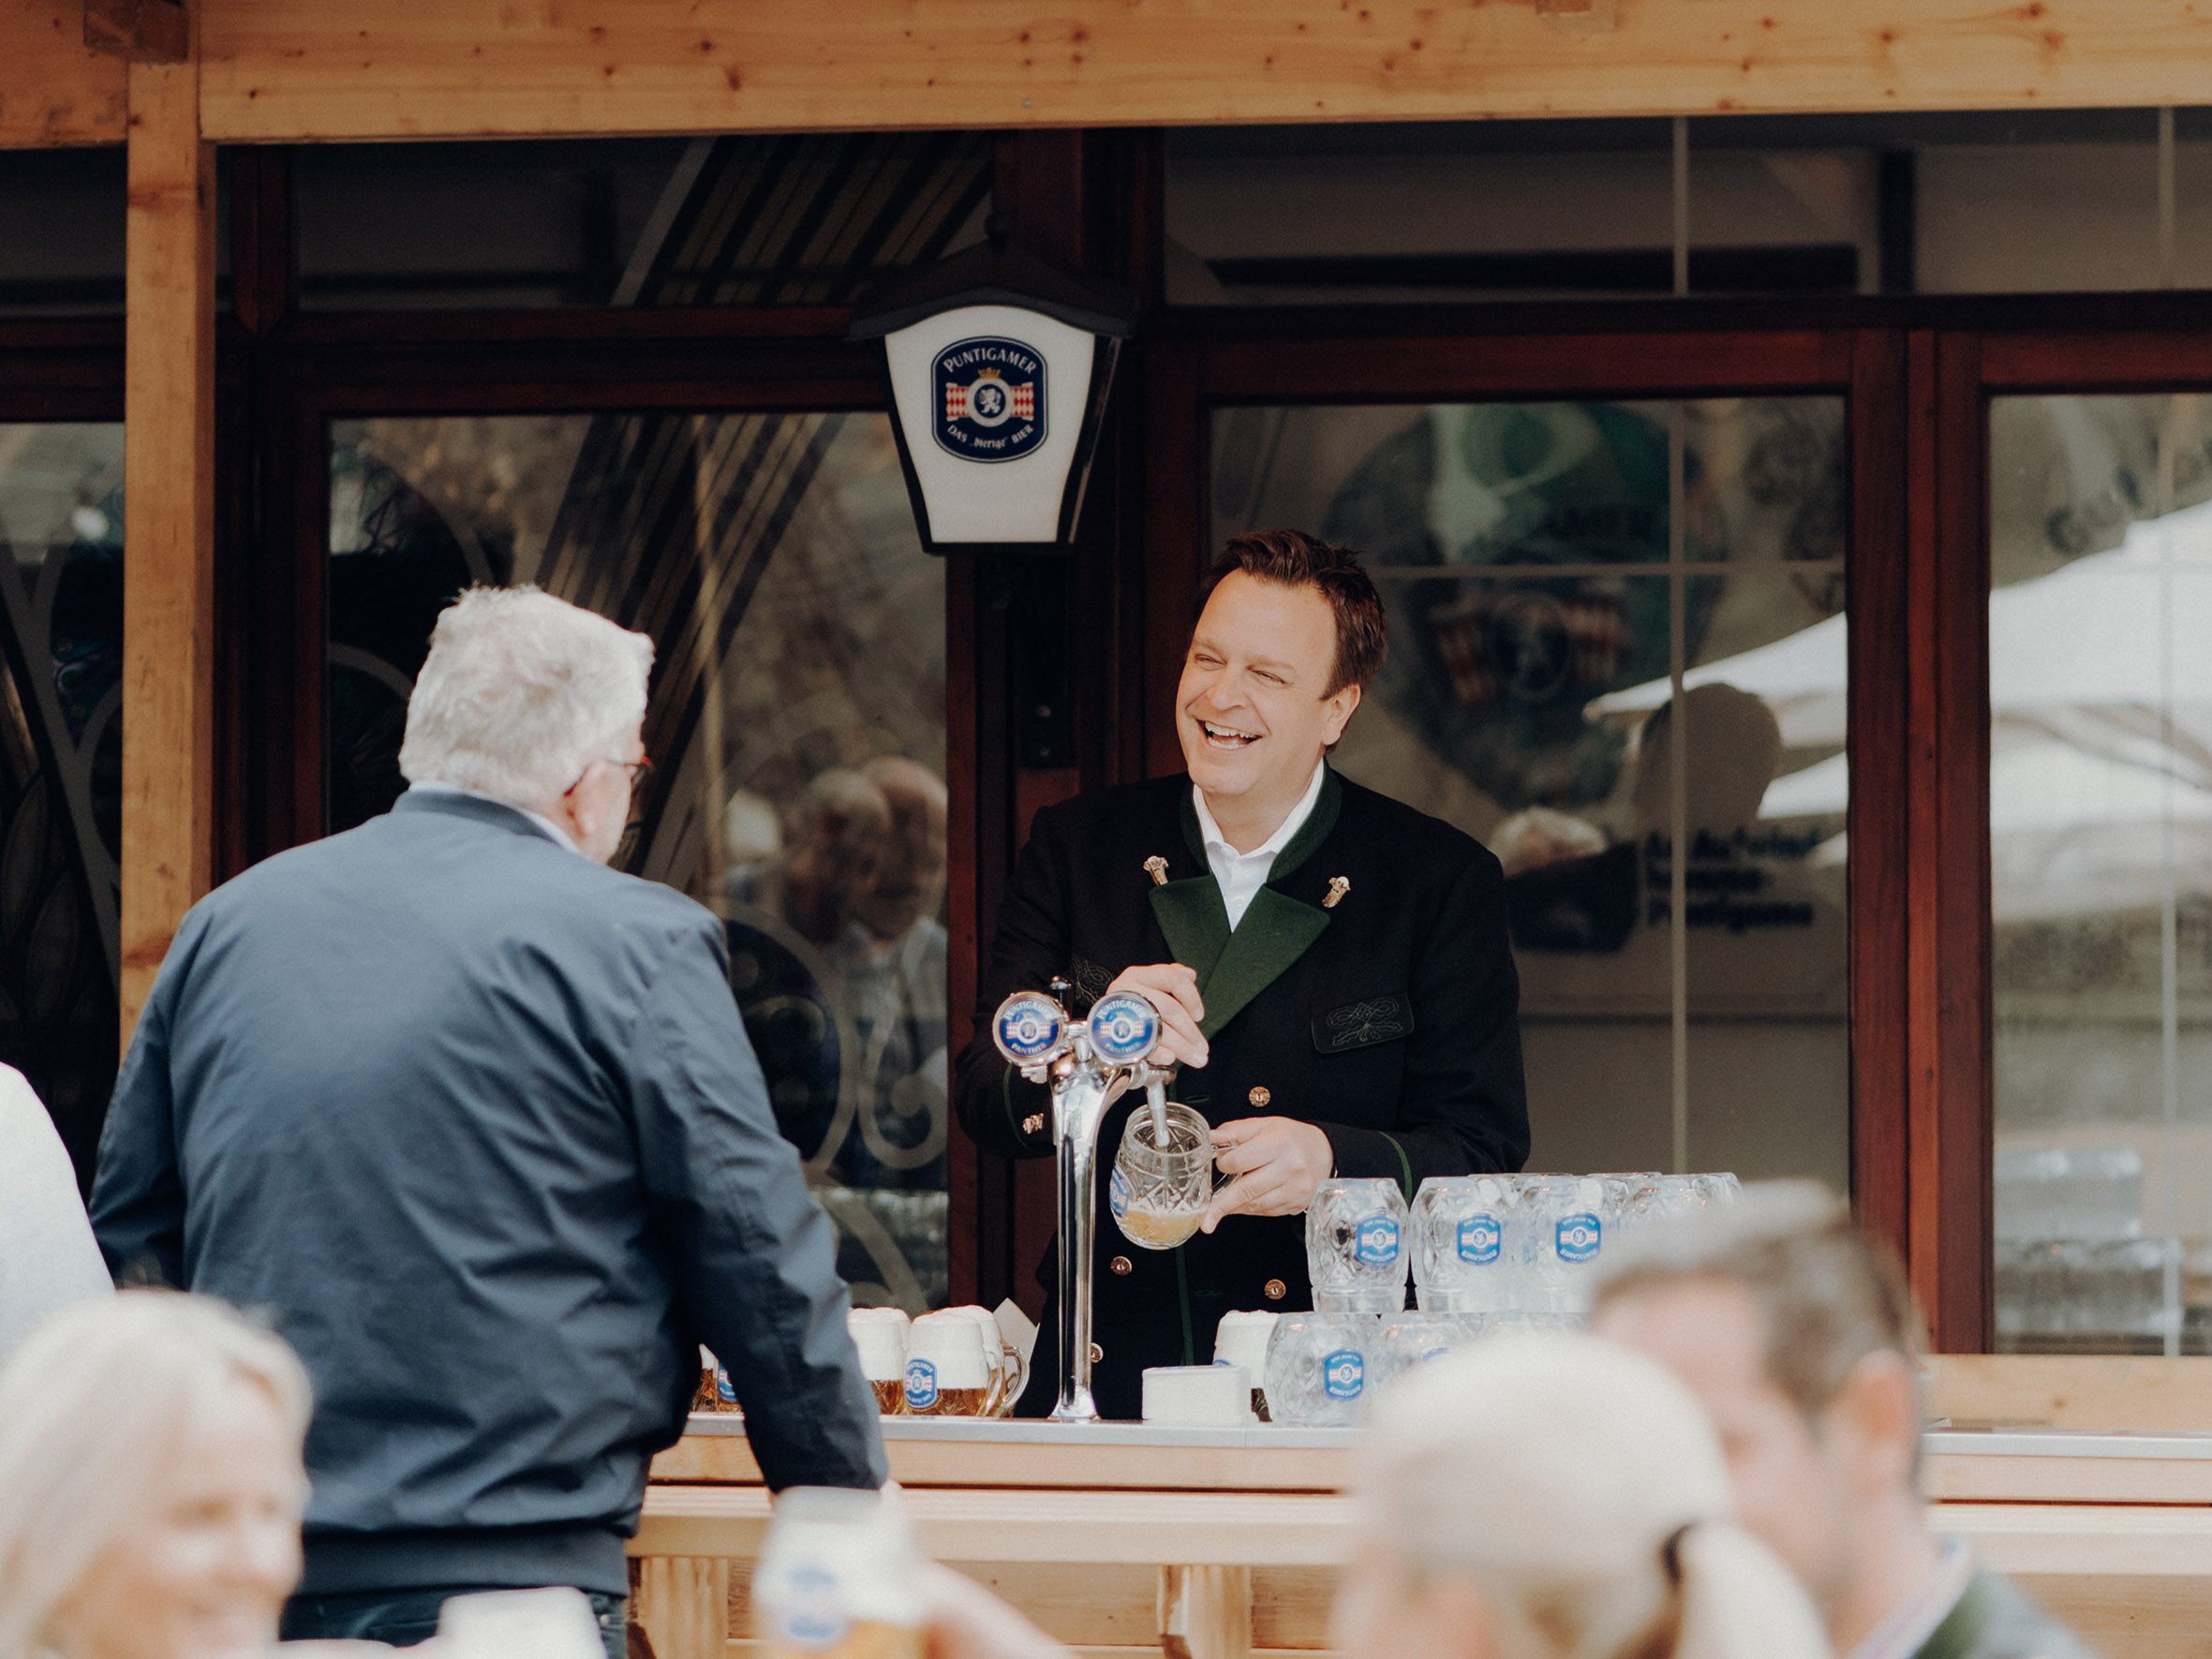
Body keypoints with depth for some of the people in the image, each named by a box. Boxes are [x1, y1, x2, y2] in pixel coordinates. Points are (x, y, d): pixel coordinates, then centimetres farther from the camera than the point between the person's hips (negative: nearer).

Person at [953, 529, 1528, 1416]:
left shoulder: (1444, 882, 3)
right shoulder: (1078, 845, 11)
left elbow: (1482, 1149, -1)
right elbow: (984, 1102, 4)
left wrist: (1329, 1160, -22)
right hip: (1112, 1368, 2)